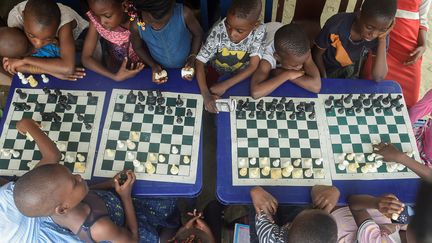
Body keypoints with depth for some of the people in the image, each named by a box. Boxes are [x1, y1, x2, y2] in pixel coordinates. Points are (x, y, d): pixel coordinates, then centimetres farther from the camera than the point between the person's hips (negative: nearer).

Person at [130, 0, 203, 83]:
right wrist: (153, 65, -17)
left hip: (186, 65, -1)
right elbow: (138, 47, -7)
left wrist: (192, 58, -23)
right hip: (161, 68, 1)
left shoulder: (184, 14, -36)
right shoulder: (136, 26, -30)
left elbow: (198, 34, -15)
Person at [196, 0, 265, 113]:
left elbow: (253, 66, -25)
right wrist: (205, 94, -42)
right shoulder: (218, 30, -32)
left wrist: (225, 85, -32)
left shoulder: (259, 31, -29)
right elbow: (200, 61, -29)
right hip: (216, 73, 0)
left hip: (242, 76, 0)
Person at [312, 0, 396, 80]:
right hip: (327, 71, -3)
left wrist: (382, 39, -34)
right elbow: (317, 54, -13)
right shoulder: (336, 25, -30)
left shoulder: (381, 35, -24)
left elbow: (378, 77, -30)